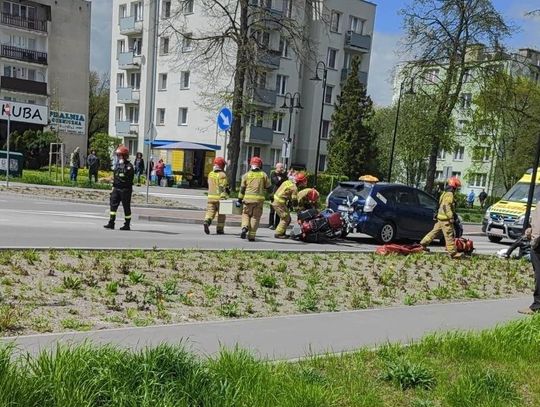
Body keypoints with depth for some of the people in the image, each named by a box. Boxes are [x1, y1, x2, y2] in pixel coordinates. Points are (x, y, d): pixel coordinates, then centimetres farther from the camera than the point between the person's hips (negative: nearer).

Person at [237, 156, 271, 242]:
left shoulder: (246, 175, 5)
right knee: (255, 217, 5)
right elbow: (268, 187, 10)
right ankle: (251, 236, 4)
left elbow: (242, 188, 6)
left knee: (246, 214, 16)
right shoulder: (263, 175, 4)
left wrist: (240, 199, 11)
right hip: (259, 199, 0)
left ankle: (245, 227, -9)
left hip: (248, 198, 0)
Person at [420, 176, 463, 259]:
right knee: (449, 236, -8)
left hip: (441, 218, 10)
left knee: (435, 231, 15)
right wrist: (451, 217, -25)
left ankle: (423, 243, 19)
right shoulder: (449, 194, -14)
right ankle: (453, 253, -6)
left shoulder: (445, 193, 18)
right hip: (445, 219, -10)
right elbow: (446, 206, -23)